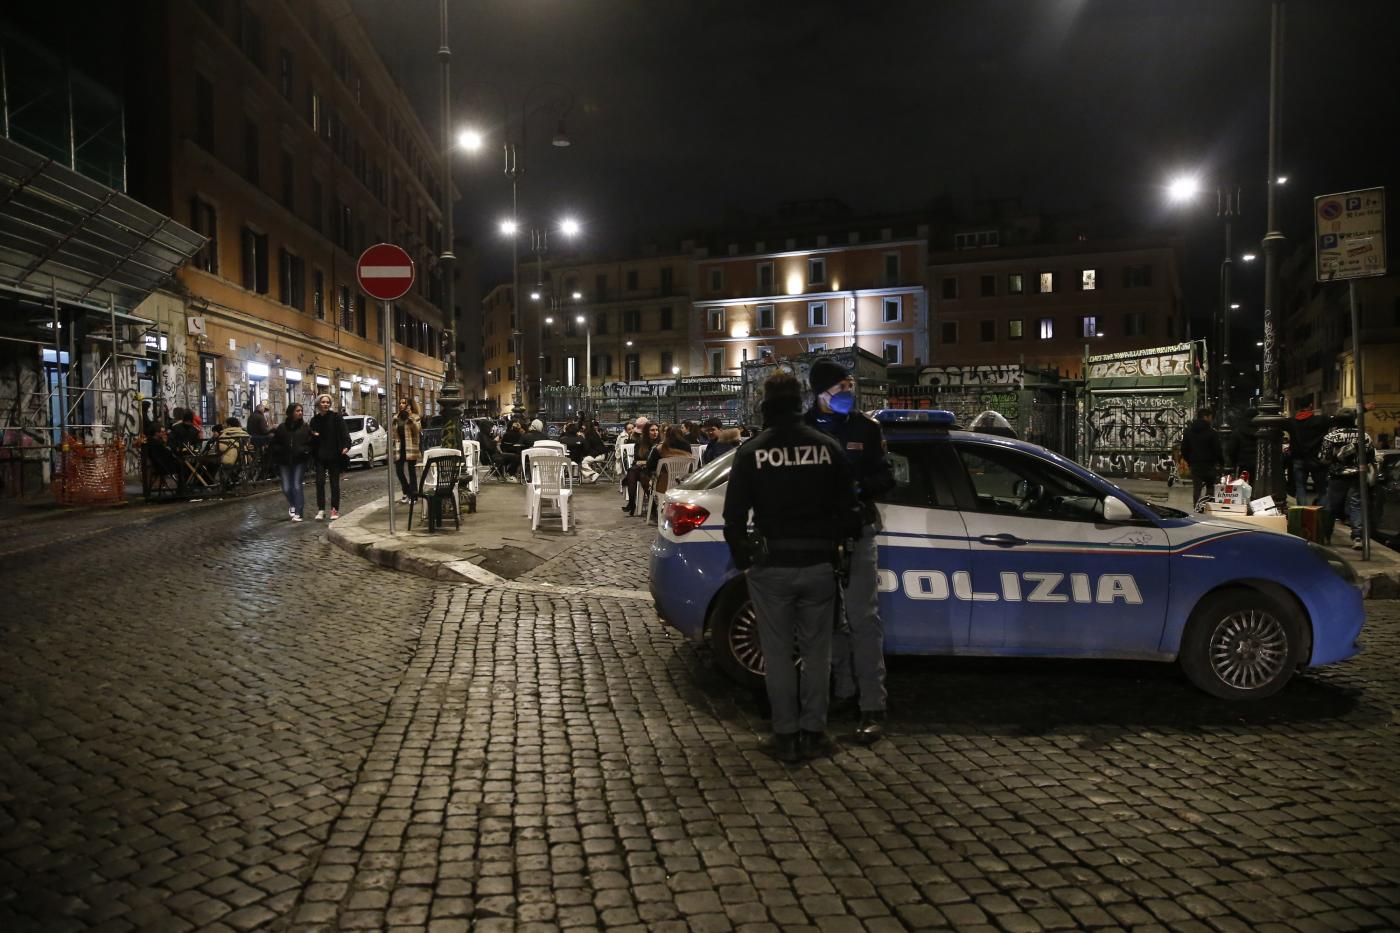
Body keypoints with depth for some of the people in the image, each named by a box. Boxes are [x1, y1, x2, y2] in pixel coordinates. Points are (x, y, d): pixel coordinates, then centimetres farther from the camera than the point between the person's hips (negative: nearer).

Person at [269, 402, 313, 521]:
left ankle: (298, 513, 0)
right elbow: (275, 444, 9)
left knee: (297, 487, -7)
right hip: (285, 462, 2)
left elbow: (310, 443, 1)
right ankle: (292, 505, 33)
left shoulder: (305, 427, 1)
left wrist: (304, 451, -17)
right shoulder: (282, 427, 4)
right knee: (286, 488, 3)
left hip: (299, 462, -2)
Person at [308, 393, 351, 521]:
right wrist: (313, 435, -7)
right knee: (319, 482, -4)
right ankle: (320, 509, 1)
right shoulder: (314, 420, 8)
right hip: (320, 456, 3)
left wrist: (346, 446, -26)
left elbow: (344, 433, -11)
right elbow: (312, 438, 16)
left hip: (334, 456, -3)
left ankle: (335, 509, 12)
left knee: (335, 483, 4)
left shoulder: (336, 417, -3)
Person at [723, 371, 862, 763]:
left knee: (778, 653, 7)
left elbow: (734, 515, -3)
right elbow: (848, 508, 3)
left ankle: (786, 735, 12)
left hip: (771, 567, -2)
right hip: (819, 565, 2)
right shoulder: (828, 447, 0)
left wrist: (743, 560, 10)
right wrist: (839, 547, 16)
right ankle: (813, 733, 16)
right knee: (815, 650, 12)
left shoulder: (751, 452, -5)